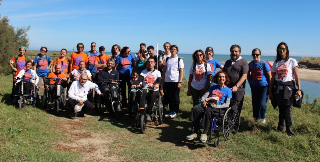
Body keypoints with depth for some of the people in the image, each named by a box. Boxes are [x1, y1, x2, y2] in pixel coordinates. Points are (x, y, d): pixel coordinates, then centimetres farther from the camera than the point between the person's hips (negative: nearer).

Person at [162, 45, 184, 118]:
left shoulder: (179, 60, 1)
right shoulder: (167, 59, 11)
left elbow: (181, 71, -2)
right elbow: (164, 70, 14)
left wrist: (180, 82, -9)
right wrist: (163, 80, 9)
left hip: (175, 81, -3)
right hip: (167, 81, 4)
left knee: (175, 97, 1)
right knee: (167, 96, 4)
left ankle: (175, 111, 12)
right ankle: (171, 111, 17)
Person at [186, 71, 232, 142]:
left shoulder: (228, 90, 13)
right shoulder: (213, 87, 26)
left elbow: (227, 104, 1)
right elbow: (204, 96, 20)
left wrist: (216, 106, -14)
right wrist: (203, 101, -4)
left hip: (218, 109, -4)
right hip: (207, 106, 4)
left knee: (208, 110, -40)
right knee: (195, 109, -27)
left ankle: (204, 134, -32)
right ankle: (195, 132, -24)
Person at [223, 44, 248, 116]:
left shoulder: (243, 62, 0)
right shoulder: (227, 62, 20)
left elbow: (244, 76, -10)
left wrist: (236, 86, -20)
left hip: (238, 89, -5)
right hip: (226, 88, 5)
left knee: (235, 109, -3)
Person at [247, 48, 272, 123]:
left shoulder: (264, 63, -9)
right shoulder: (251, 64, 4)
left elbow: (269, 76, -6)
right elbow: (248, 74, 21)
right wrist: (250, 82, 11)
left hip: (264, 86, -4)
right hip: (254, 86, 5)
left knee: (262, 104, -9)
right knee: (254, 103, 10)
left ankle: (262, 117, 13)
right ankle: (256, 117, 27)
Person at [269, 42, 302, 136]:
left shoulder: (292, 61, 2)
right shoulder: (276, 63, 12)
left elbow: (296, 76, -3)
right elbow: (273, 78, 14)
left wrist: (299, 89, -12)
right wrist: (270, 91, 11)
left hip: (288, 87, -3)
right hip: (278, 88, 3)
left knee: (287, 110, -8)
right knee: (281, 109, 8)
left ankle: (289, 130, 2)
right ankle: (280, 128, 18)